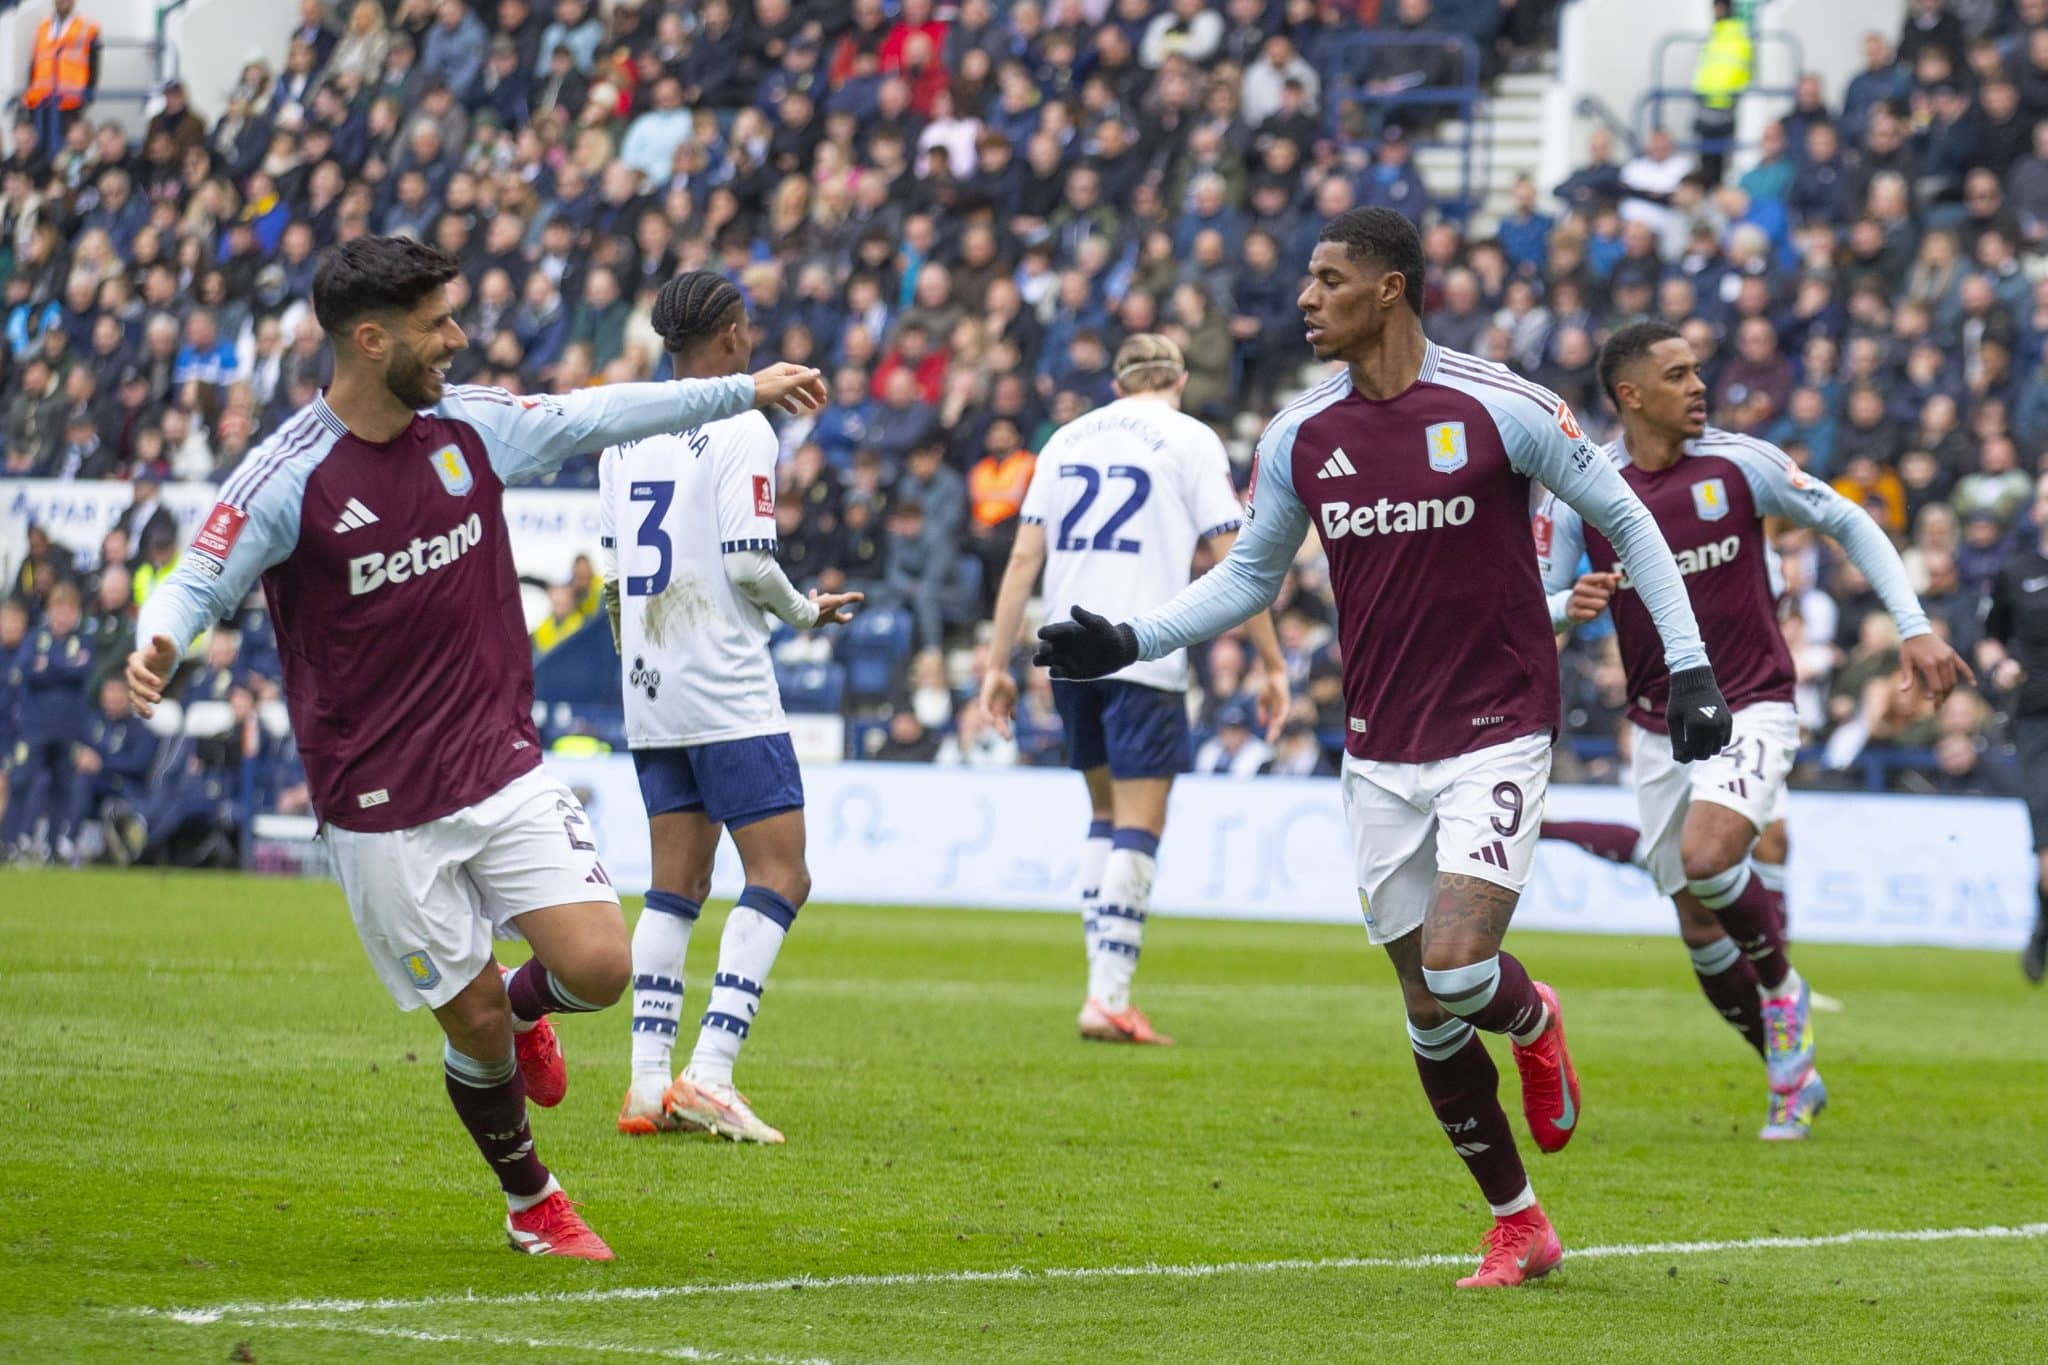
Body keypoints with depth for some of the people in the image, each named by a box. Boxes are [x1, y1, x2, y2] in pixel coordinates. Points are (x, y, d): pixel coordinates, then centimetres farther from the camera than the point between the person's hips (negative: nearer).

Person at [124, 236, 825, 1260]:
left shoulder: (472, 426, 1)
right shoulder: (287, 478, -14)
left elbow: (598, 415, 15)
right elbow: (193, 586, -9)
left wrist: (746, 392, 23)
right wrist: (157, 649, -33)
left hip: (504, 770, 4)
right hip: (382, 812, -4)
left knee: (598, 967, -11)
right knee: (473, 1024, 2)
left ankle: (522, 1010, 27)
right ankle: (532, 1205, 29)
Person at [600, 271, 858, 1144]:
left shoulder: (623, 432, 10)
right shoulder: (741, 429, -11)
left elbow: (612, 569, 13)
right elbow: (748, 562, -16)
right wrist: (807, 611, 3)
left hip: (649, 697, 7)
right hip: (727, 691, -7)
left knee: (677, 884, 11)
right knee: (779, 876, -3)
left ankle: (648, 1084, 5)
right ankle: (708, 1073, -14)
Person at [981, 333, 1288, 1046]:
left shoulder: (1068, 440, 14)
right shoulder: (1190, 440, 1)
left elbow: (1024, 556, 10)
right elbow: (1234, 562, -4)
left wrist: (998, 664, 11)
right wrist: (1273, 664, 0)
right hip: (1145, 658, -5)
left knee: (1106, 814, 18)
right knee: (1138, 828, -4)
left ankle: (1104, 983, 13)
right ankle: (1109, 999, -11)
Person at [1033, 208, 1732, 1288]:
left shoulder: (1498, 407, -10)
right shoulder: (1299, 436, 3)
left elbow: (1624, 518, -1)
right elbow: (1248, 576, 15)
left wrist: (1688, 665, -4)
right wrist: (1129, 643, 1)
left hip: (1497, 733, -4)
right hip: (1379, 753, 4)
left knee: (1458, 971, -19)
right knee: (1427, 1010, 4)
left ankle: (1532, 1018, 19)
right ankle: (1517, 1223, 20)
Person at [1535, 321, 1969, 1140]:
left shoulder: (1740, 464, -7)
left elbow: (1848, 524, 3)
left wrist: (1915, 629, -3)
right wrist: (1569, 606, -25)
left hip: (1750, 710, -3)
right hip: (1658, 727, 3)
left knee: (1707, 859, -27)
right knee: (1699, 930, 4)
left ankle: (1782, 984, 2)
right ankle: (1792, 1075, 24)